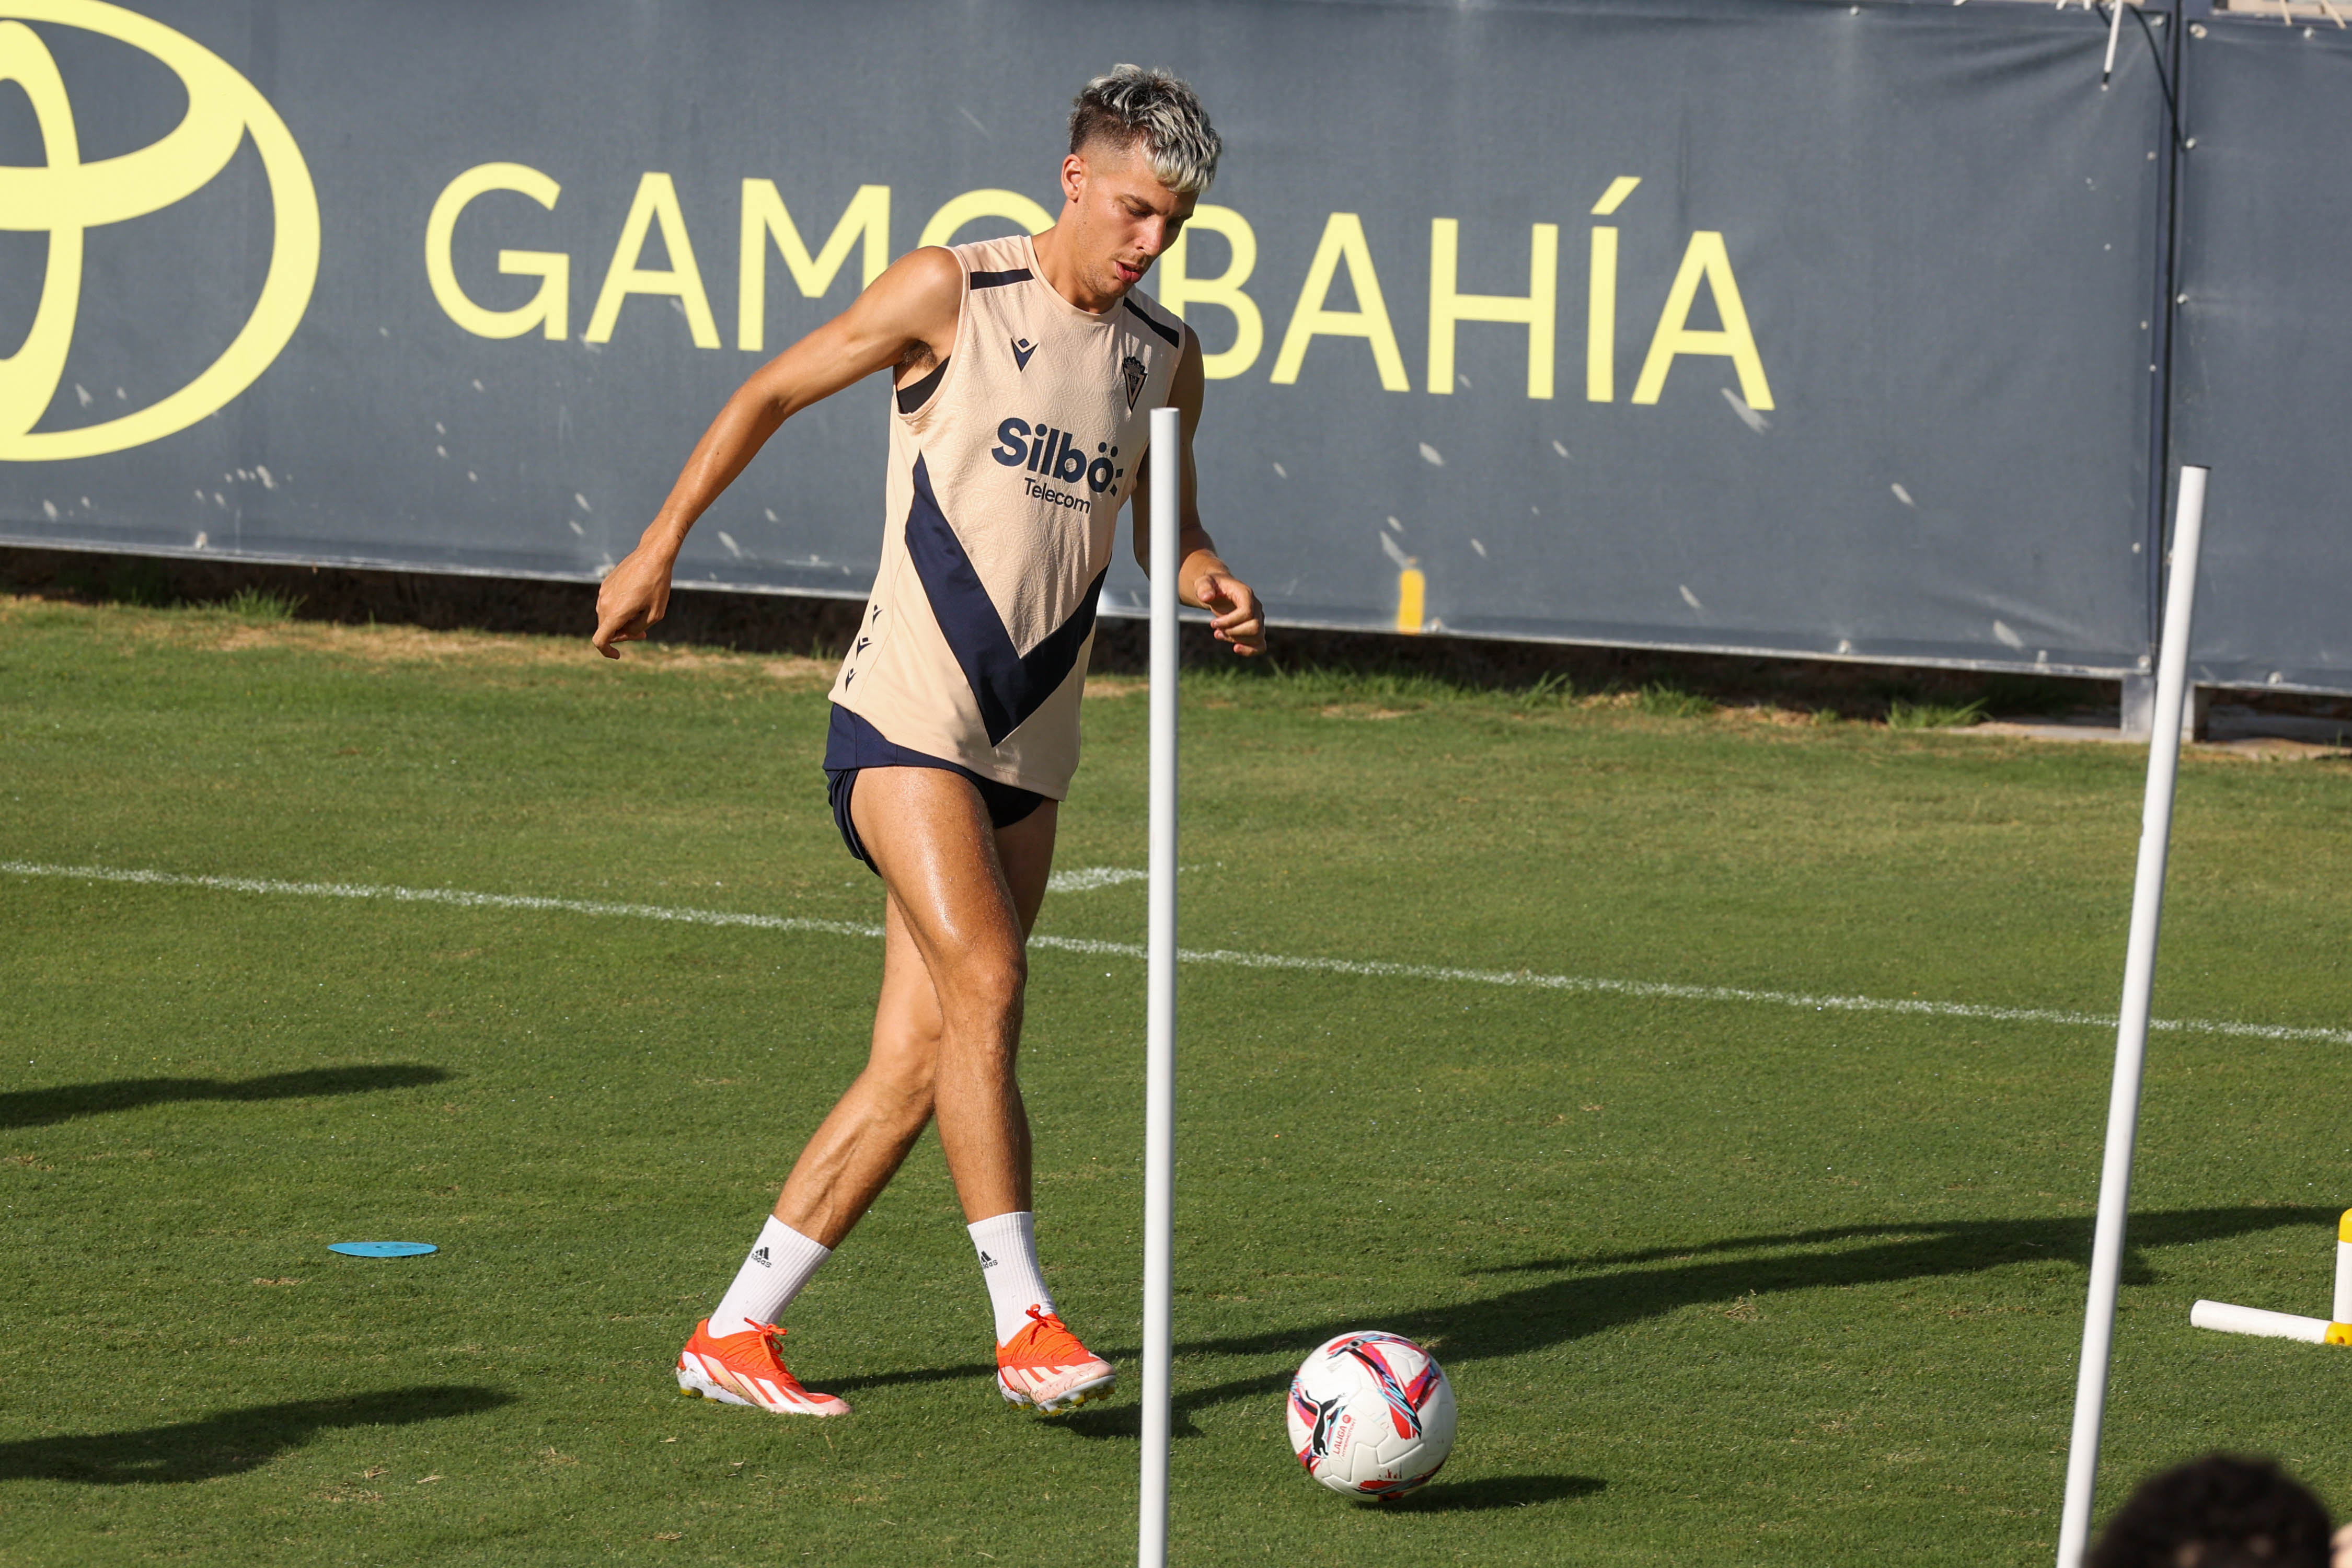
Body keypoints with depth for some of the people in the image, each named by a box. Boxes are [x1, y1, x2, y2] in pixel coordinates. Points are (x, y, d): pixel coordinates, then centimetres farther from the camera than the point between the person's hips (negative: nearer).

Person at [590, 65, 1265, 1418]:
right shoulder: (952, 293, -5)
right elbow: (771, 396, 5)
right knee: (985, 979, -22)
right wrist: (661, 546, 4)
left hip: (1031, 747, 6)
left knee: (921, 1059, 1)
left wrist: (1210, 584, 3)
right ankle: (1025, 1321, -19)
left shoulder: (1166, 356, 10)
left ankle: (736, 1333, 8)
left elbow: (1162, 531, 25)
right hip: (908, 711, -5)